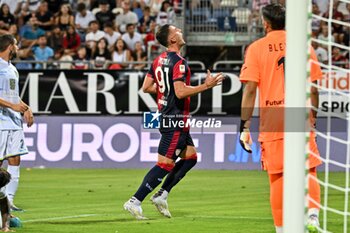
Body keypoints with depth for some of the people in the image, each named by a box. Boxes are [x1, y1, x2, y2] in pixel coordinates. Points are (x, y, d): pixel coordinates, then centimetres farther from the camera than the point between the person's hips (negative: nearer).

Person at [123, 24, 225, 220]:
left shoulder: (159, 60, 9)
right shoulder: (179, 62, -18)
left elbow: (146, 87, 13)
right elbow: (180, 92, -25)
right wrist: (206, 86, -21)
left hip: (165, 115, 10)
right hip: (175, 119, -10)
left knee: (190, 157, 16)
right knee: (165, 165, -7)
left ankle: (161, 195, 14)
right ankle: (135, 201, -7)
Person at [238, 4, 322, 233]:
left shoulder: (256, 48, 1)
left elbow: (250, 89, -5)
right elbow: (313, 88, 6)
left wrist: (245, 126, -3)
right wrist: (313, 118, 17)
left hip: (272, 120, -1)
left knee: (278, 177, 5)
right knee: (308, 172, 9)